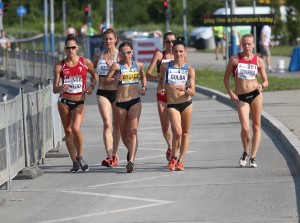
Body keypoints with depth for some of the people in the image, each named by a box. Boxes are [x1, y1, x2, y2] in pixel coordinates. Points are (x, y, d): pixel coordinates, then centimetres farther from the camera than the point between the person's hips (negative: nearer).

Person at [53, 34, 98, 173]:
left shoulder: (86, 63, -3)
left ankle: (79, 157, 3)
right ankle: (75, 162, 16)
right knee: (68, 131, 4)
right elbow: (55, 89, -5)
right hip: (64, 102, 1)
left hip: (79, 102, -1)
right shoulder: (60, 66, -3)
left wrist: (91, 86, 0)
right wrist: (60, 88, -27)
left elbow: (94, 75, 18)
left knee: (76, 129, -19)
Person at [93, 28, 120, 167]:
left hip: (117, 92, -1)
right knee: (107, 123, -13)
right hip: (103, 92, 1)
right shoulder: (99, 56, 9)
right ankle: (109, 156, -21)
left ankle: (114, 155, 22)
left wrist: (114, 66, -20)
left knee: (116, 124, 7)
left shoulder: (120, 55, 1)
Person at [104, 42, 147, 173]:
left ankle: (131, 161, -21)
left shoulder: (138, 65, 6)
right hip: (120, 102, 0)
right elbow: (106, 81, -4)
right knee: (123, 132, 11)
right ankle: (131, 150, 41)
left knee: (133, 131, -14)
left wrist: (144, 87, 10)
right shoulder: (117, 66, -3)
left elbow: (143, 76, 27)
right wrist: (115, 79, -23)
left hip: (135, 101, 0)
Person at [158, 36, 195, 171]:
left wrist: (185, 90, -24)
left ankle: (180, 161, 21)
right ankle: (173, 158, 6)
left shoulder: (189, 70, 0)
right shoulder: (165, 66, 2)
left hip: (186, 103, 1)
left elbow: (192, 92, -3)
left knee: (185, 133, 8)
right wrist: (161, 87, 1)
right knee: (177, 132, -16)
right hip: (172, 104, -1)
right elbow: (161, 78, 21)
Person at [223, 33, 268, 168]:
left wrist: (262, 86, -14)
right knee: (245, 128, -12)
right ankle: (245, 152, 16)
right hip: (241, 97, -1)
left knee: (256, 127, 3)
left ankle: (253, 157, 13)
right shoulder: (234, 59, 1)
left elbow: (265, 81, 8)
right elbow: (226, 77, 7)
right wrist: (230, 93, -5)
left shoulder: (258, 61, 4)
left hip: (256, 94, 1)